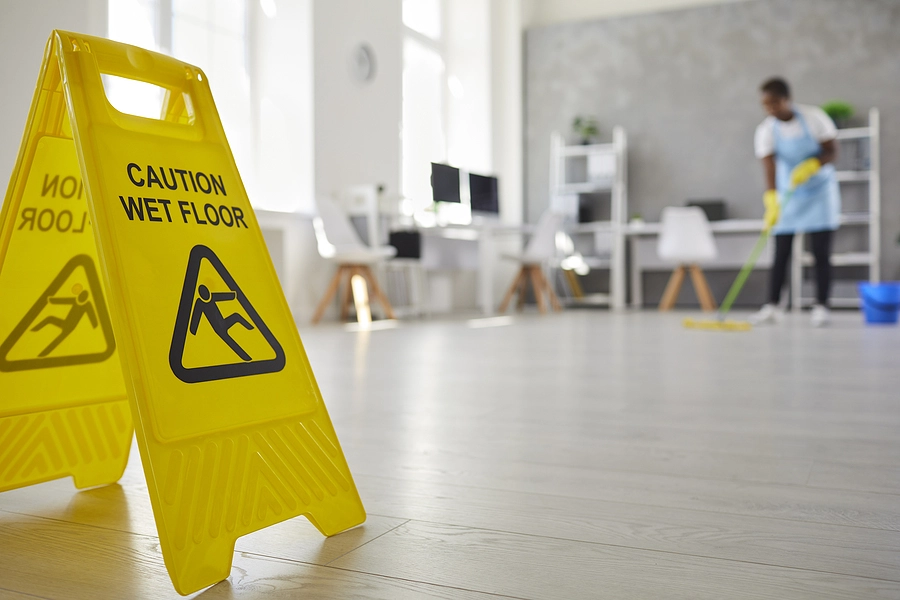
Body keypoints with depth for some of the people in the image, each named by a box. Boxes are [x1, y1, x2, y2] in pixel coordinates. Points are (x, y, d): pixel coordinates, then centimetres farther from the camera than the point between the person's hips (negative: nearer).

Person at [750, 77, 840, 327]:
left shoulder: (813, 117, -12)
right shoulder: (766, 130, -10)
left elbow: (832, 151, -8)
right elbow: (769, 168, -18)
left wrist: (811, 165, -27)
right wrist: (771, 202, -31)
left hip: (819, 191, -1)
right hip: (787, 195, 1)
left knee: (821, 252, -3)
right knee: (781, 252, -1)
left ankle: (821, 307, 2)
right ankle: (772, 306, 3)